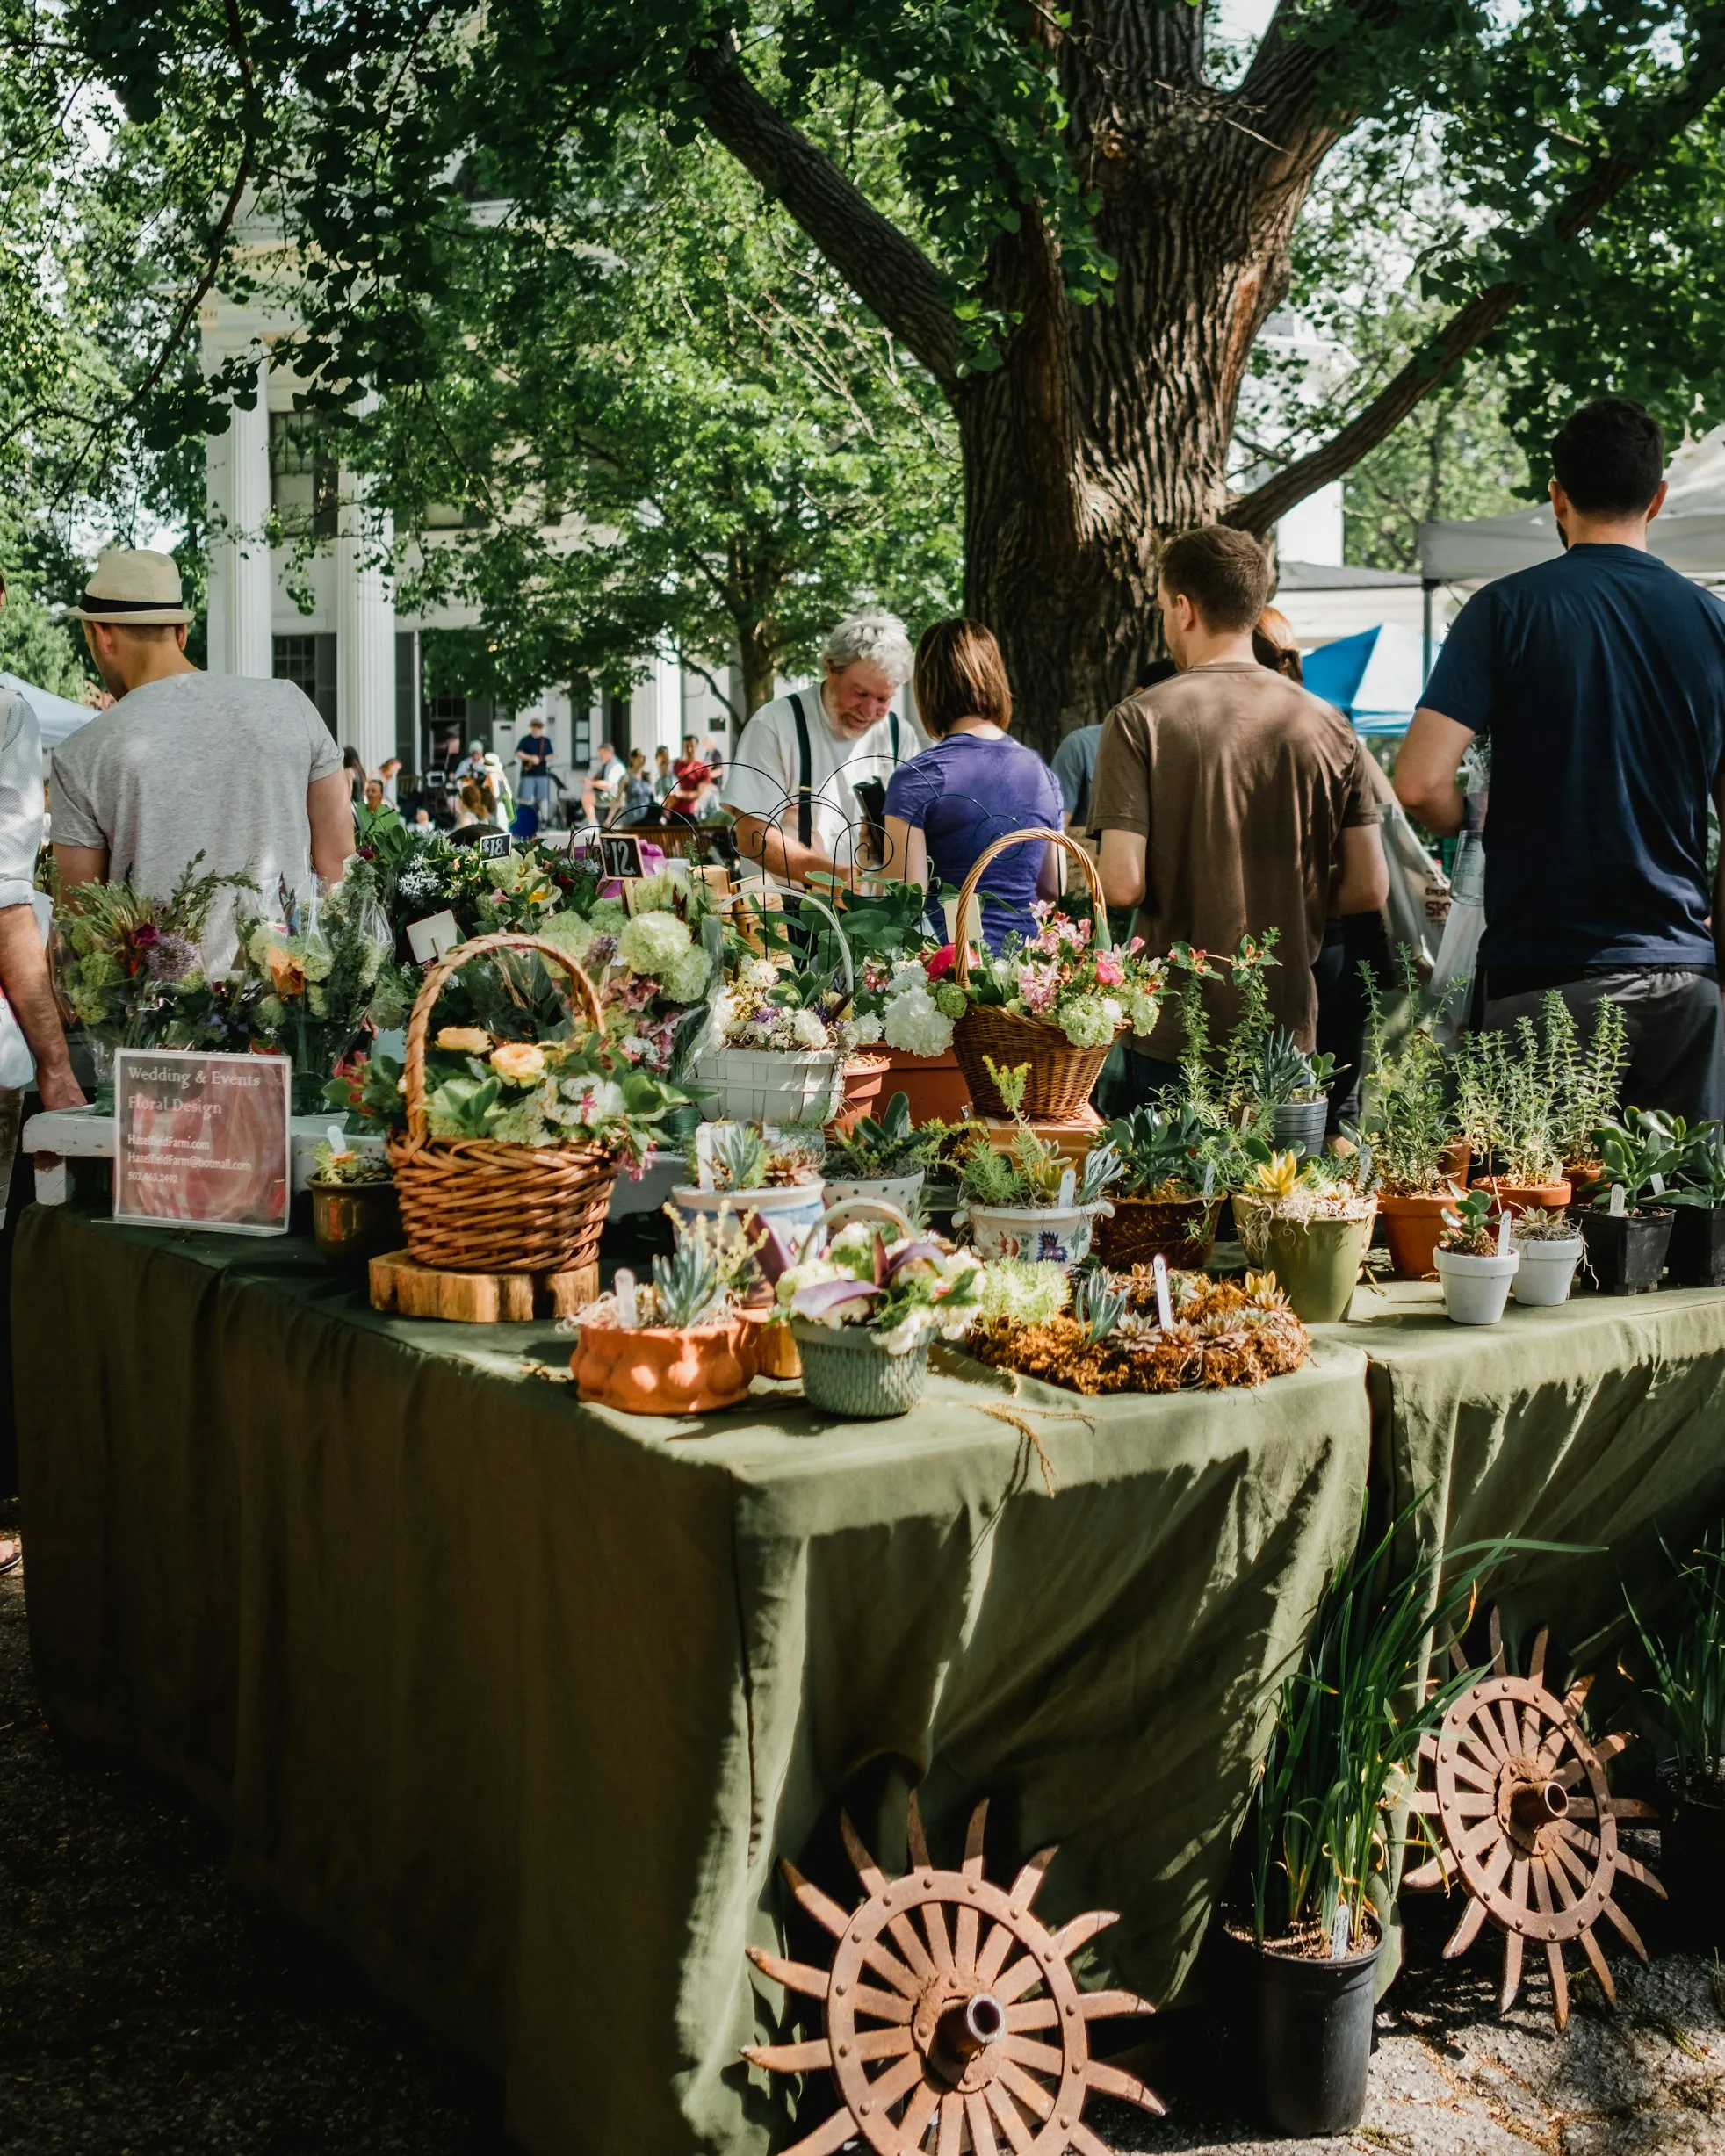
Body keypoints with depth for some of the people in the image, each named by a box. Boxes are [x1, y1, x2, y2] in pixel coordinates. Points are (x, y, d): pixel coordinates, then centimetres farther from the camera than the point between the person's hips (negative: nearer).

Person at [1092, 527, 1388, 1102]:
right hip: (1287, 1033, 3)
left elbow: (1122, 885, -16)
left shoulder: (1140, 720, -9)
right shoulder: (1328, 726, 1)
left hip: (1174, 1036, -3)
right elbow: (1368, 887, 1)